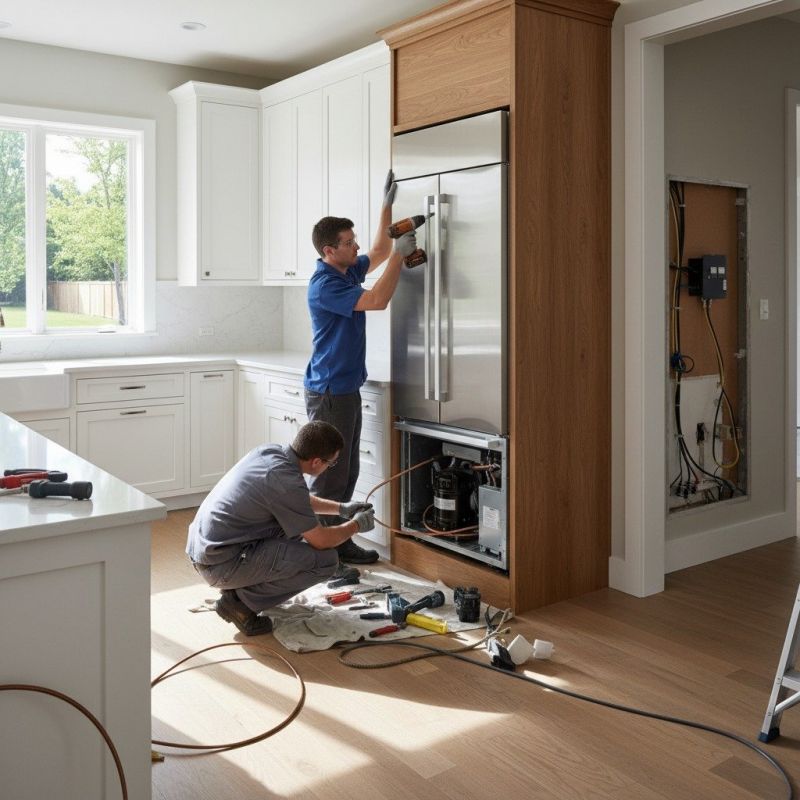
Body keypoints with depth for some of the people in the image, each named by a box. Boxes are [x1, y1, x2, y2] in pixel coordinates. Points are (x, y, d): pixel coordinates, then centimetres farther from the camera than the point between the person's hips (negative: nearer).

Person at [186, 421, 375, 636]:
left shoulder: (269, 451, 4)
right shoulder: (286, 480, -22)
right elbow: (320, 540, -11)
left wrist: (341, 508, 27)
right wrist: (356, 524, 6)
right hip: (221, 566, -9)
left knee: (295, 522, 22)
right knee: (326, 560, -10)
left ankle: (238, 587, 17)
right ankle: (242, 601, -3)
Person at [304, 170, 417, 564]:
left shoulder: (347, 272, 10)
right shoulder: (324, 285, -18)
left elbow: (377, 253, 25)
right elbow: (377, 300, -26)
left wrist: (387, 205, 16)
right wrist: (400, 253, -20)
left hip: (346, 389, 10)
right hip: (329, 393, -10)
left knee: (347, 472, 13)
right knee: (330, 476, -4)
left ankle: (339, 541, 22)